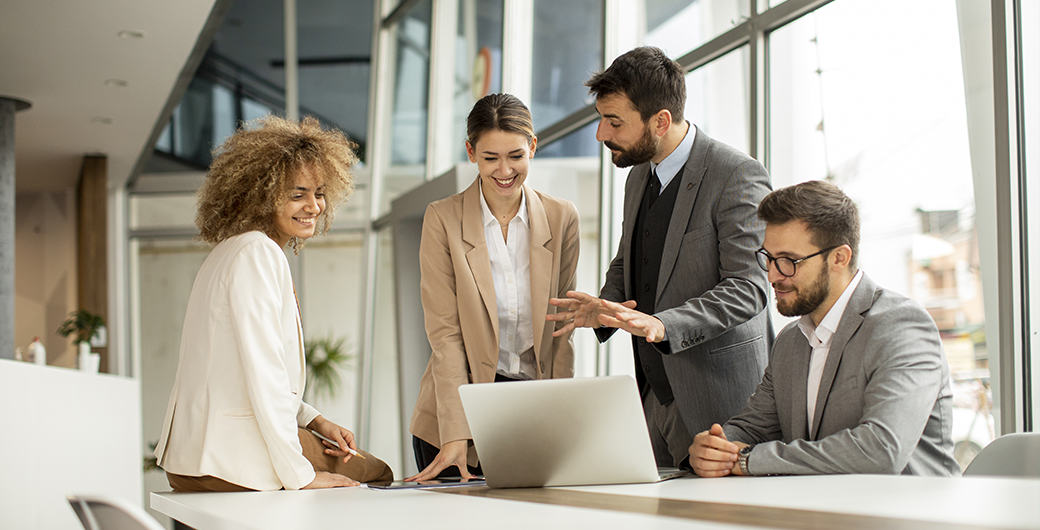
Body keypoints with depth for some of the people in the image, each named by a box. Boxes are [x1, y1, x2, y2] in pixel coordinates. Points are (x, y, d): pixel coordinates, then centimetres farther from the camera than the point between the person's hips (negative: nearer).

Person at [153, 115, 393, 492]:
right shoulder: (257, 253, -15)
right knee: (376, 474, 5)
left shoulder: (236, 250, 17)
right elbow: (263, 373, -21)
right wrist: (299, 475, -17)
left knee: (376, 470, 19)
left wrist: (315, 421, 11)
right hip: (234, 462, -10)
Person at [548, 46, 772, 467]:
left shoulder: (738, 175, -13)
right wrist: (605, 307, 2)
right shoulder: (639, 177, 13)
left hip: (718, 396, -7)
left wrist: (663, 325, -31)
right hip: (654, 393, 7)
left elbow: (748, 286, -19)